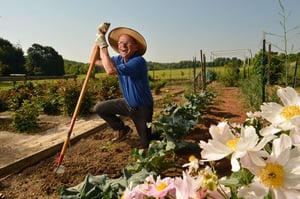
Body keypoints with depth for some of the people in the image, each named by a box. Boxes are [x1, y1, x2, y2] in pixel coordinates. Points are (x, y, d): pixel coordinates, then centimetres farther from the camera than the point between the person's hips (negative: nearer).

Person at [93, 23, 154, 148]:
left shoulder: (138, 61, -30)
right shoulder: (119, 59, -4)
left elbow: (110, 70, -40)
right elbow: (96, 61, -1)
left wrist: (103, 45, -32)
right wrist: (99, 36, -11)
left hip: (142, 108, -7)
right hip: (127, 103, 7)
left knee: (146, 145, 1)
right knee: (100, 108, 4)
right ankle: (122, 130, 20)